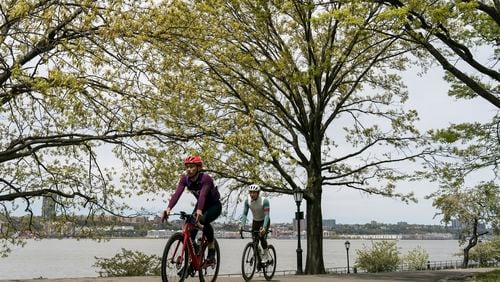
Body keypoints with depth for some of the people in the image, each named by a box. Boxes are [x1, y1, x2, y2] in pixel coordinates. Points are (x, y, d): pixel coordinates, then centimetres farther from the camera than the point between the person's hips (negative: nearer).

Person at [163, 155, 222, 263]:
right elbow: (177, 194, -29)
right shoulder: (185, 179, -15)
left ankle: (211, 248, -14)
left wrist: (199, 210, -63)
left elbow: (203, 195, -46)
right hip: (201, 205, 6)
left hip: (214, 205, -5)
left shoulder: (205, 178, -30)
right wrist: (169, 208, -46)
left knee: (204, 220, -32)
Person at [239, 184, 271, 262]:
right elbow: (244, 214, -18)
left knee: (262, 236, -23)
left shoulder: (264, 201, -29)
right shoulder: (247, 201, -18)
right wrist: (242, 225, -33)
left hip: (264, 221, -4)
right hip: (255, 221, 4)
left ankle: (265, 254, -4)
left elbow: (266, 215, -34)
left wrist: (264, 227, -46)